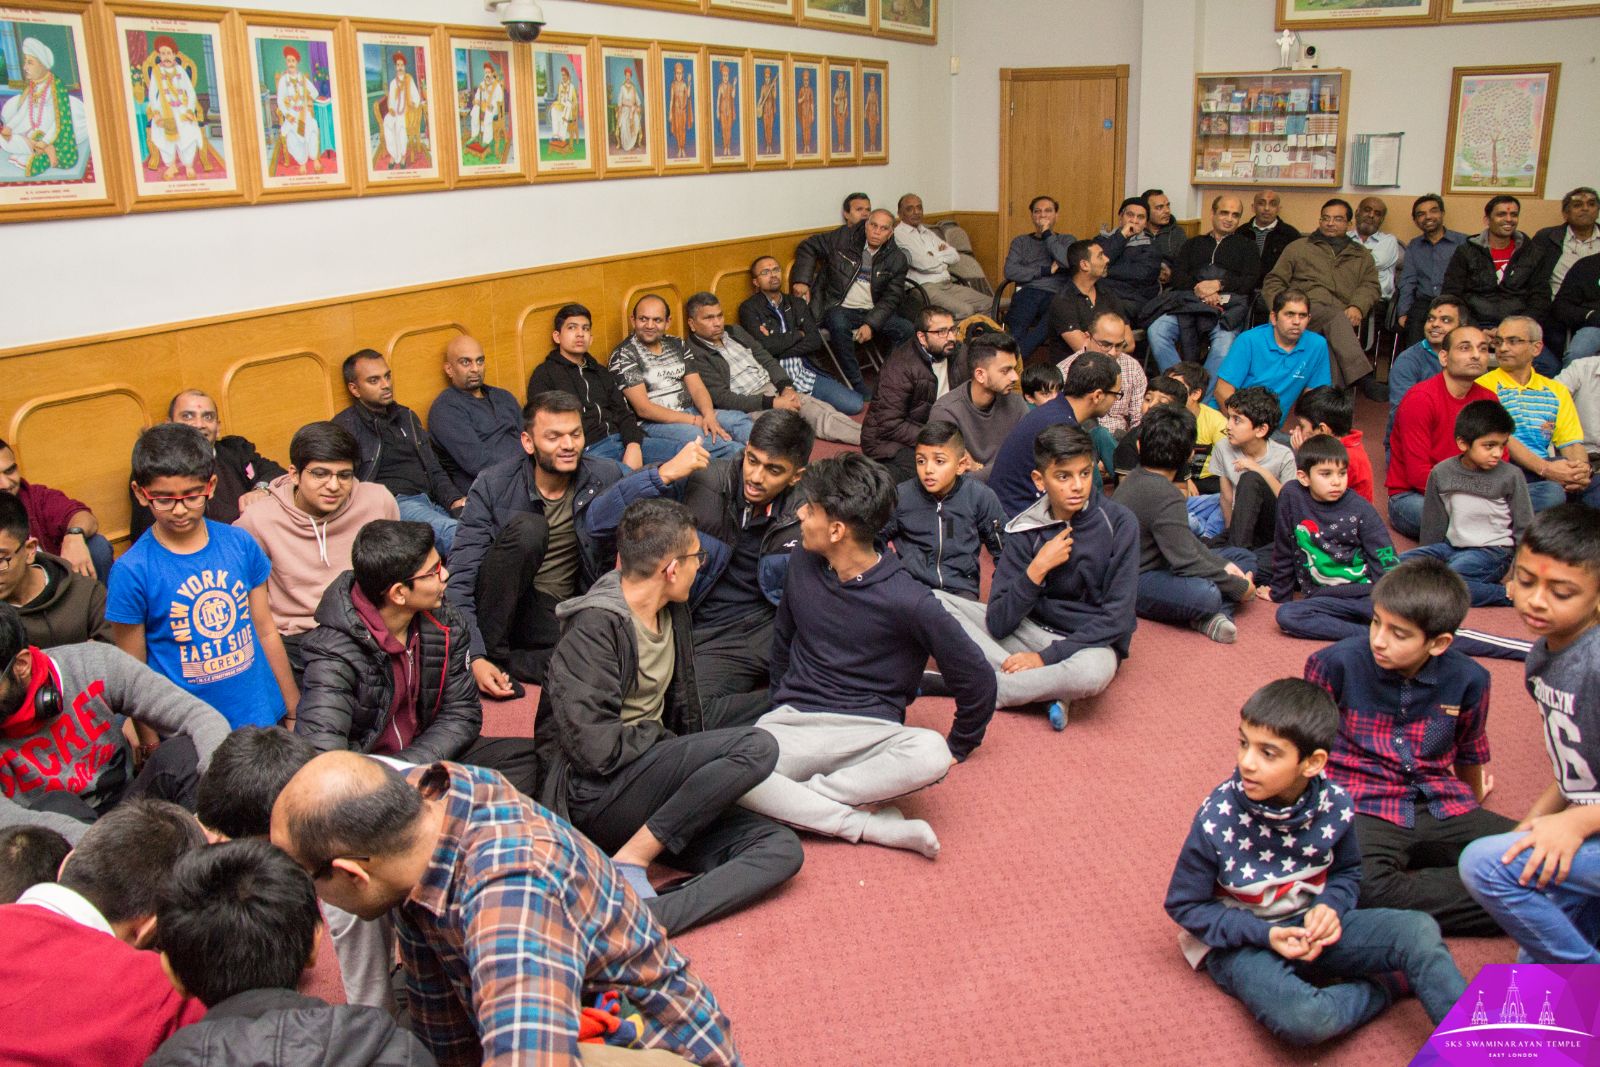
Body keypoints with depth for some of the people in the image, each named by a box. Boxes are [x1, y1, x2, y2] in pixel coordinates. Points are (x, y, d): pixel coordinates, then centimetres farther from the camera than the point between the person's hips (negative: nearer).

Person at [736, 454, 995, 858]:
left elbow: (976, 678, -3)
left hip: (870, 733, -3)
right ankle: (874, 827, -24)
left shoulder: (908, 601, -12)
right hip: (793, 721, 3)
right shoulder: (802, 565, 4)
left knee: (930, 754, -38)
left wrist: (958, 747, 7)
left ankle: (794, 800, -24)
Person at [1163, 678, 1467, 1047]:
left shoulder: (1334, 806, -12)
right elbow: (1183, 905, -11)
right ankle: (1388, 986, -6)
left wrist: (1329, 906, -15)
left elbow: (1347, 872, 8)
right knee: (1303, 1020, -33)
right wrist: (1264, 934, -21)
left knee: (1419, 930, -17)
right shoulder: (1217, 820, -23)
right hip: (1240, 943, -4)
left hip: (1308, 927, 4)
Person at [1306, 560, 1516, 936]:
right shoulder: (1337, 663, -7)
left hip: (1440, 806, 2)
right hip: (1364, 805, -2)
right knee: (1360, 887, -36)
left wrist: (1473, 804, 34)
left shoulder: (1467, 679, 1)